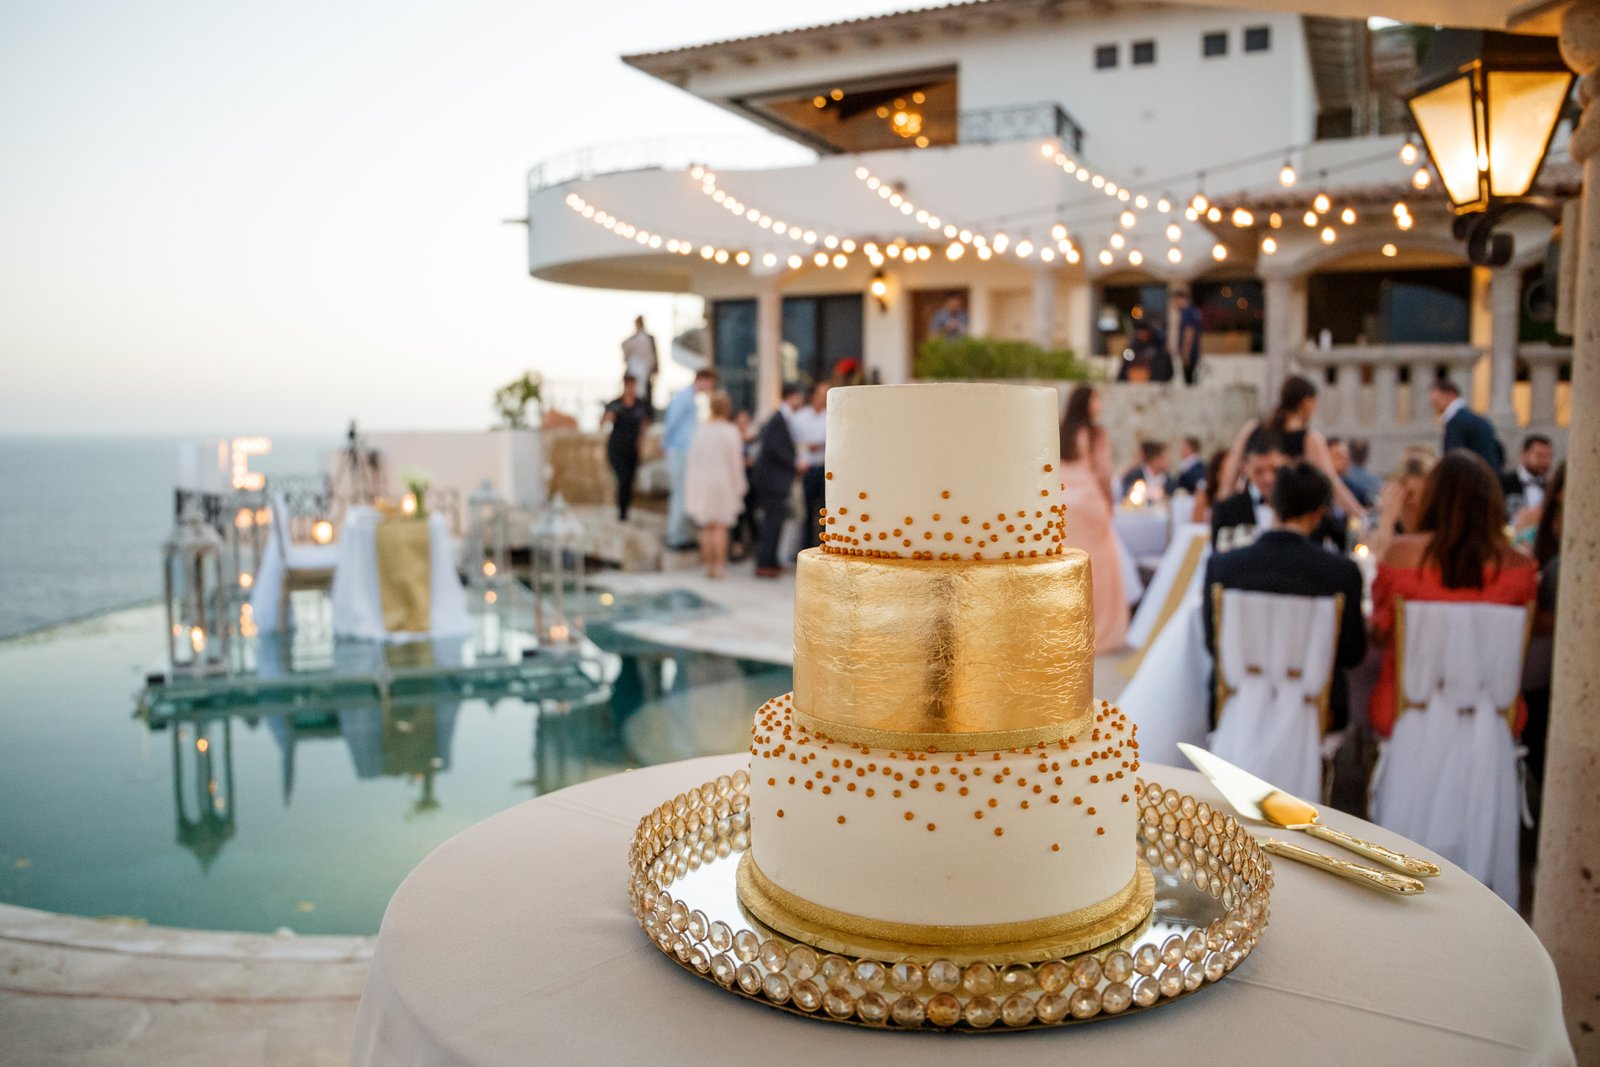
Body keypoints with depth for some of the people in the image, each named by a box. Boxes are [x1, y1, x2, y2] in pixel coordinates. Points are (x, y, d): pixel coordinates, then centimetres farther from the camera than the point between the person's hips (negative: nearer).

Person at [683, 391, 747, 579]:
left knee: (707, 527, 9)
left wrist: (692, 483, 12)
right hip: (723, 481, -3)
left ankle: (708, 565, 11)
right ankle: (719, 565, -1)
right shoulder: (731, 432, -9)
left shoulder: (701, 431, -1)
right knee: (721, 527, 1)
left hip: (702, 481, 3)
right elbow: (736, 460, -7)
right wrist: (738, 485, 2)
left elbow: (693, 459, 3)